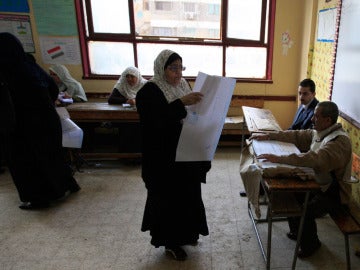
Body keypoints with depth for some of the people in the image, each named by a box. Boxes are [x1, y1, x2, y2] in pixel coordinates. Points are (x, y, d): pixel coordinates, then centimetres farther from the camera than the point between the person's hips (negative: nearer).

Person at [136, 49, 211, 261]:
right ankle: (171, 242, 26)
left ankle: (186, 232, 41)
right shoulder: (149, 91, -15)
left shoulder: (183, 85, 7)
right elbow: (156, 119, -31)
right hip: (164, 158, -7)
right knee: (169, 198, 6)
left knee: (188, 194, 19)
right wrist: (181, 103, -39)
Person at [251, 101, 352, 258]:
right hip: (318, 183, 9)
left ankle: (310, 244, 10)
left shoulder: (339, 140, -28)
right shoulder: (319, 132, 1)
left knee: (305, 212, -23)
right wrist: (269, 136, 1)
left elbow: (315, 158, -43)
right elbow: (297, 135, 10)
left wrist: (279, 159, -47)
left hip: (333, 193, -9)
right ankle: (297, 232, 25)